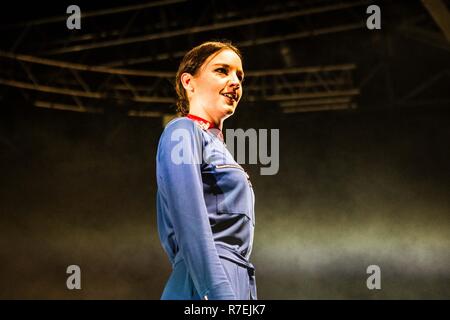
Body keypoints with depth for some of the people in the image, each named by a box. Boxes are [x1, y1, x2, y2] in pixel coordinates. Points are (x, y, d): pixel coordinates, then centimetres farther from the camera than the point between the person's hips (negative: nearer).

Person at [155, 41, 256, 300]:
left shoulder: (216, 145, 24)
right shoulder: (183, 132, -3)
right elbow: (192, 231, -16)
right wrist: (221, 296, -25)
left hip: (237, 285, 9)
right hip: (207, 288, -9)